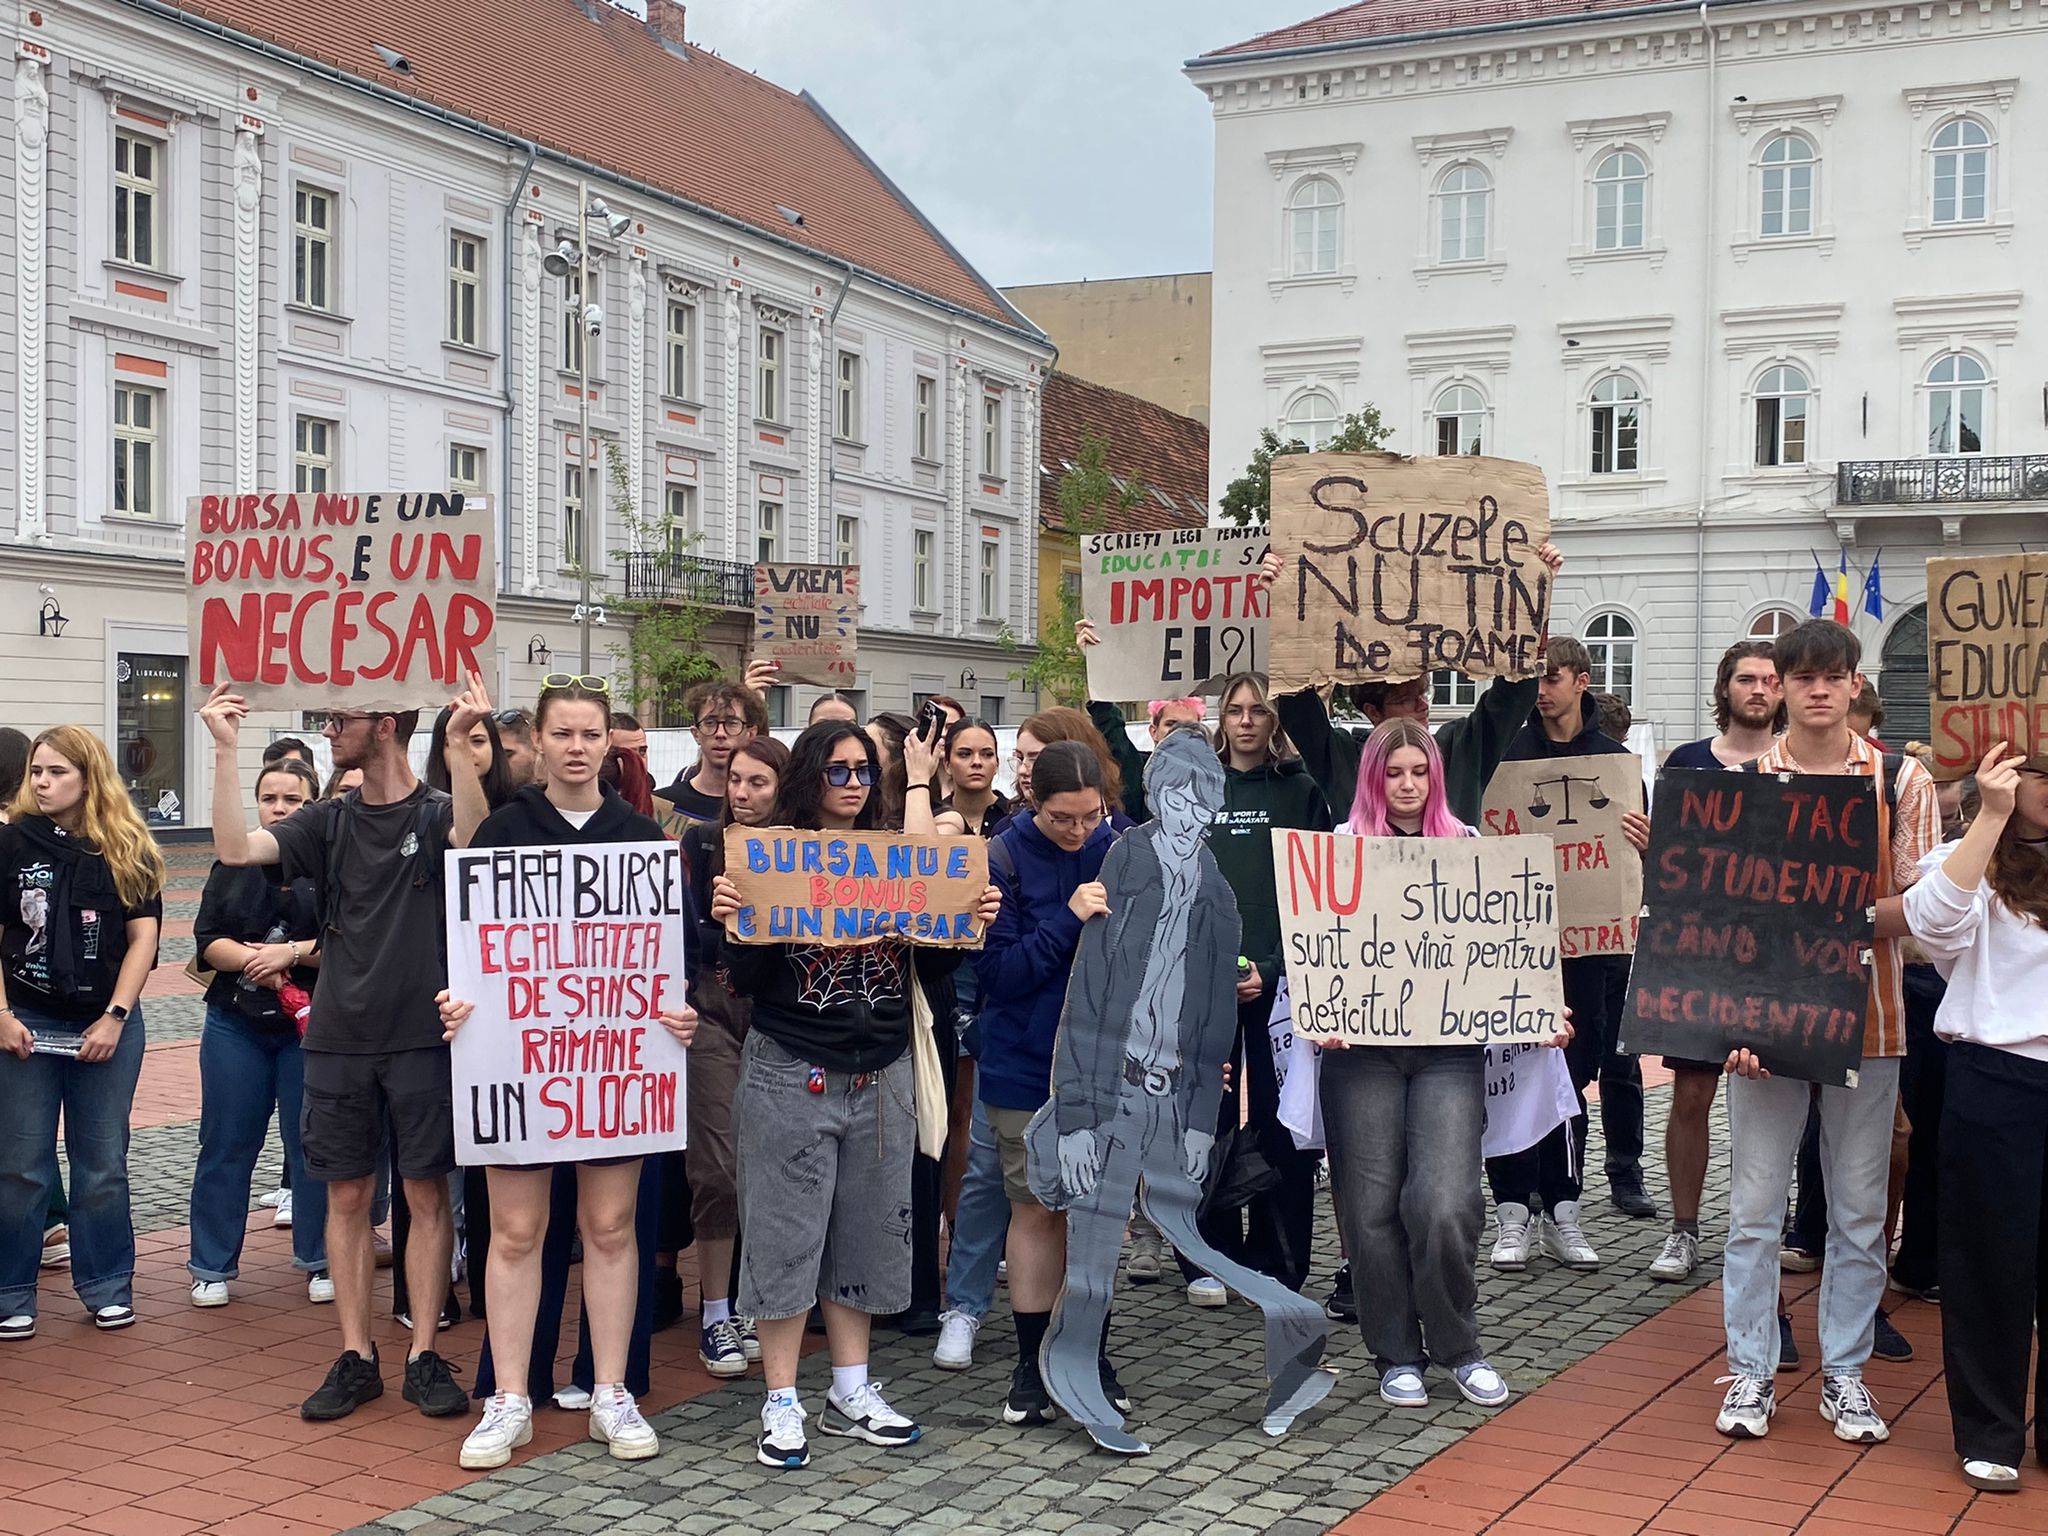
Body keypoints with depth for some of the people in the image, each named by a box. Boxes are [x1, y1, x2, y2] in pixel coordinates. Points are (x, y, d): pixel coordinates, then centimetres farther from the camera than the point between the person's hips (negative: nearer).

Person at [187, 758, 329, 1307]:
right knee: (226, 1144, 6)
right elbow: (208, 940, 1)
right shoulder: (234, 864, 9)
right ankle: (212, 1267, 15)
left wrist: (290, 953, -17)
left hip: (312, 1027, -3)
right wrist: (257, 963, -14)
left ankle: (319, 1261, 16)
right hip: (237, 1024, 3)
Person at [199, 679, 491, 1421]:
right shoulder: (328, 822, 8)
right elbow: (236, 849, -4)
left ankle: (424, 1357, 12)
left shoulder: (435, 813, -3)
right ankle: (356, 1358, 16)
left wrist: (463, 747, -38)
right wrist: (225, 750, -9)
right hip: (338, 1039, 4)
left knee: (426, 1193, 3)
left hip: (421, 1037, -4)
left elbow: (474, 834, -26)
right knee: (348, 1196, 7)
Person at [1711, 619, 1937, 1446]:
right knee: (1754, 1207, 4)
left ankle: (1844, 1371, 21)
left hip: (1866, 1017, 0)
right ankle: (1751, 1371, 15)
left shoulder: (1901, 781, 0)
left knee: (1859, 1211, 8)